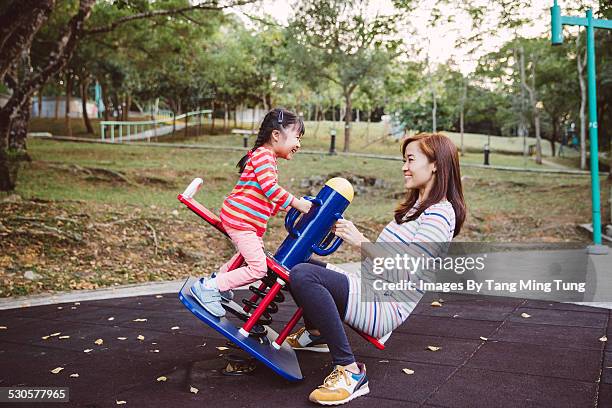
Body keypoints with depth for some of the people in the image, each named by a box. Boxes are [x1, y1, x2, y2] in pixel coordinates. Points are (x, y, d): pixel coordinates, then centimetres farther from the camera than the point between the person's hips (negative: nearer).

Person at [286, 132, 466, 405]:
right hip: (371, 291, 10)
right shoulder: (418, 206, 17)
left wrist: (361, 242, -21)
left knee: (303, 276, -31)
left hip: (384, 308, -10)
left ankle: (349, 372, -22)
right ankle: (316, 333, 30)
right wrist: (354, 236, 6)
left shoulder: (439, 215, -15)